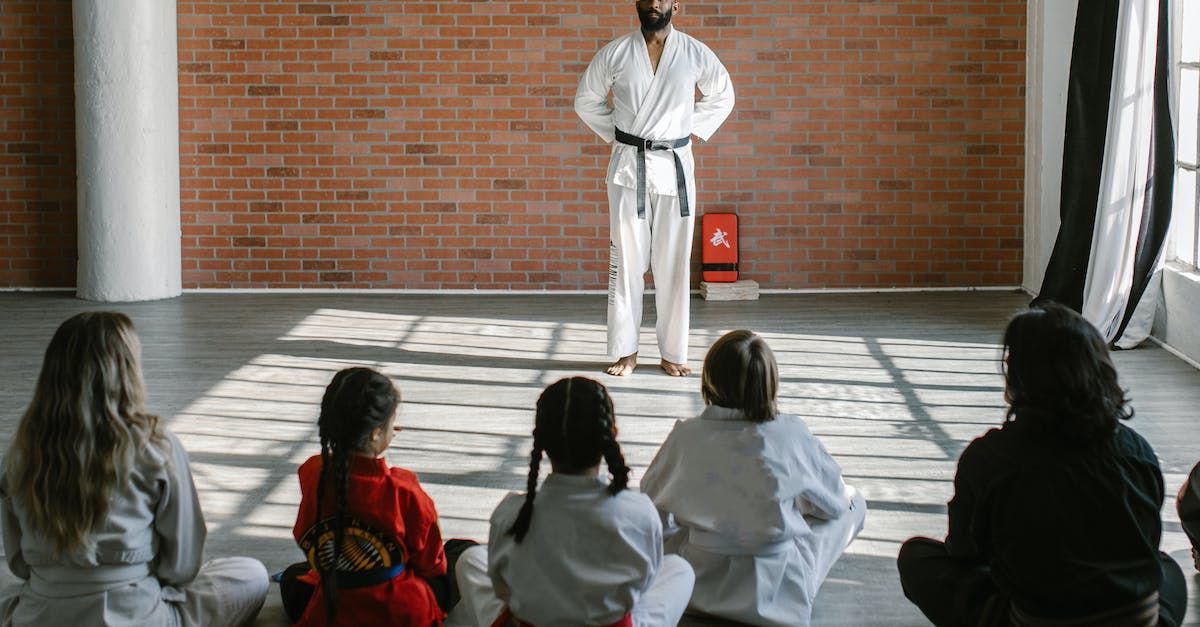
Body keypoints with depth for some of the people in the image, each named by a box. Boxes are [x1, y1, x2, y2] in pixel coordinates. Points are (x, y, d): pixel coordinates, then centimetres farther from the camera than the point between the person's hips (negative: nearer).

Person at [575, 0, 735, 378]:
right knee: (626, 260, 2)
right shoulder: (615, 54, 0)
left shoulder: (695, 54, -1)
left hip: (674, 166, 0)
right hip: (628, 166, 0)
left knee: (673, 263, 3)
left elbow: (722, 97, 14)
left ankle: (672, 353, 12)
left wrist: (692, 130, 4)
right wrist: (614, 134, 4)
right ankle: (625, 351, 9)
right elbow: (586, 100, 12)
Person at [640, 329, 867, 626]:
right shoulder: (791, 435, -16)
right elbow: (833, 501, -1)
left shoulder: (686, 436, -14)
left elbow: (652, 501, 1)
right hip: (779, 588, -3)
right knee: (854, 502, 14)